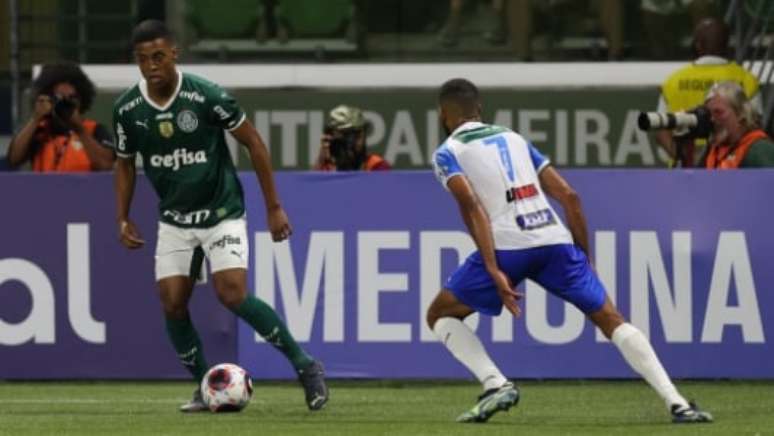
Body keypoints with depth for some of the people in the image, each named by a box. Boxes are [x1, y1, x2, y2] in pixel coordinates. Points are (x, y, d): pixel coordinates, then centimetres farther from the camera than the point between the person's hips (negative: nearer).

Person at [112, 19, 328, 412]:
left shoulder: (207, 96, -19)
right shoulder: (126, 109, -7)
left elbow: (253, 143, -8)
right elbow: (125, 163, 12)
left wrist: (273, 207, -7)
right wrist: (123, 219, 2)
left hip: (222, 213, -4)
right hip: (174, 221, 4)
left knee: (232, 295, -19)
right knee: (172, 303, -7)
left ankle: (305, 367, -6)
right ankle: (205, 388, 11)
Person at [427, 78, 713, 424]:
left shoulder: (448, 152, 12)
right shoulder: (514, 139, 26)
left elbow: (471, 204, -8)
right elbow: (569, 196, 19)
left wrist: (493, 270, -15)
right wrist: (584, 259, 24)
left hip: (507, 246, -4)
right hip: (555, 240, 4)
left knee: (440, 314, 16)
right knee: (611, 320, 11)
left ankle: (495, 385, -4)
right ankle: (677, 403, -4)